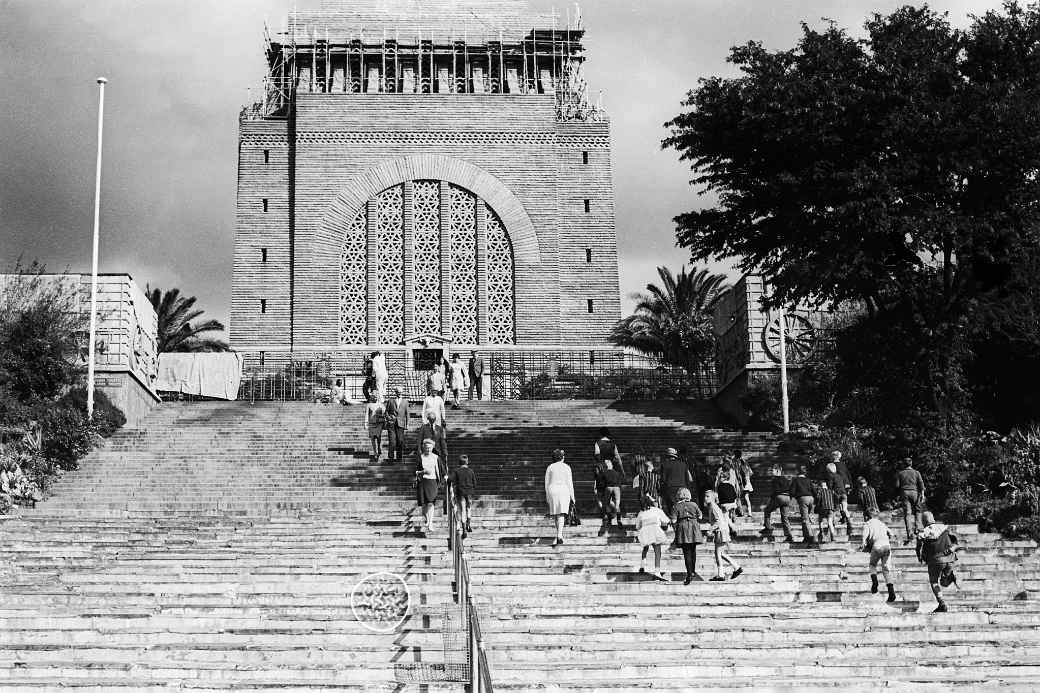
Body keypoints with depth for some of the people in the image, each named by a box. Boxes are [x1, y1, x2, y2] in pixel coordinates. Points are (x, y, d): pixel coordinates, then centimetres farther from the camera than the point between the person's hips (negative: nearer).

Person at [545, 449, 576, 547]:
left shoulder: (550, 467, 6)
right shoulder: (566, 467, 2)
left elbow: (547, 483, 7)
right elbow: (569, 482, 0)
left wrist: (547, 496, 14)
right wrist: (572, 496, 5)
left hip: (552, 491, 2)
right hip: (564, 490, -2)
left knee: (555, 514, 16)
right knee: (561, 514, -9)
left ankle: (560, 534, 25)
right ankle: (559, 535, -24)